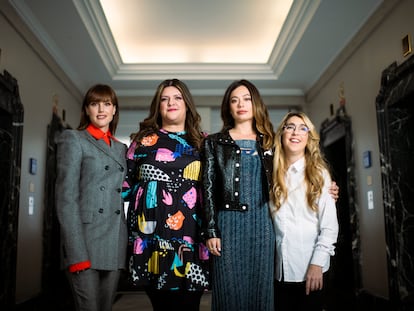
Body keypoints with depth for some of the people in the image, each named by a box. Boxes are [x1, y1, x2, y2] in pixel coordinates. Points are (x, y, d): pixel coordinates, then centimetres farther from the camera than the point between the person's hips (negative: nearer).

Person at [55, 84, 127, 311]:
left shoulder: (120, 148, 19)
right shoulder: (73, 139, 2)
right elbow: (65, 198, -8)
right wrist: (76, 252, -17)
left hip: (115, 245, 5)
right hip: (85, 241, -5)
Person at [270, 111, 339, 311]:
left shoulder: (318, 173, -3)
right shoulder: (273, 174, 7)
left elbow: (329, 225, -7)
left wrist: (317, 264, -13)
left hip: (310, 268, -3)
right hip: (280, 269, 3)